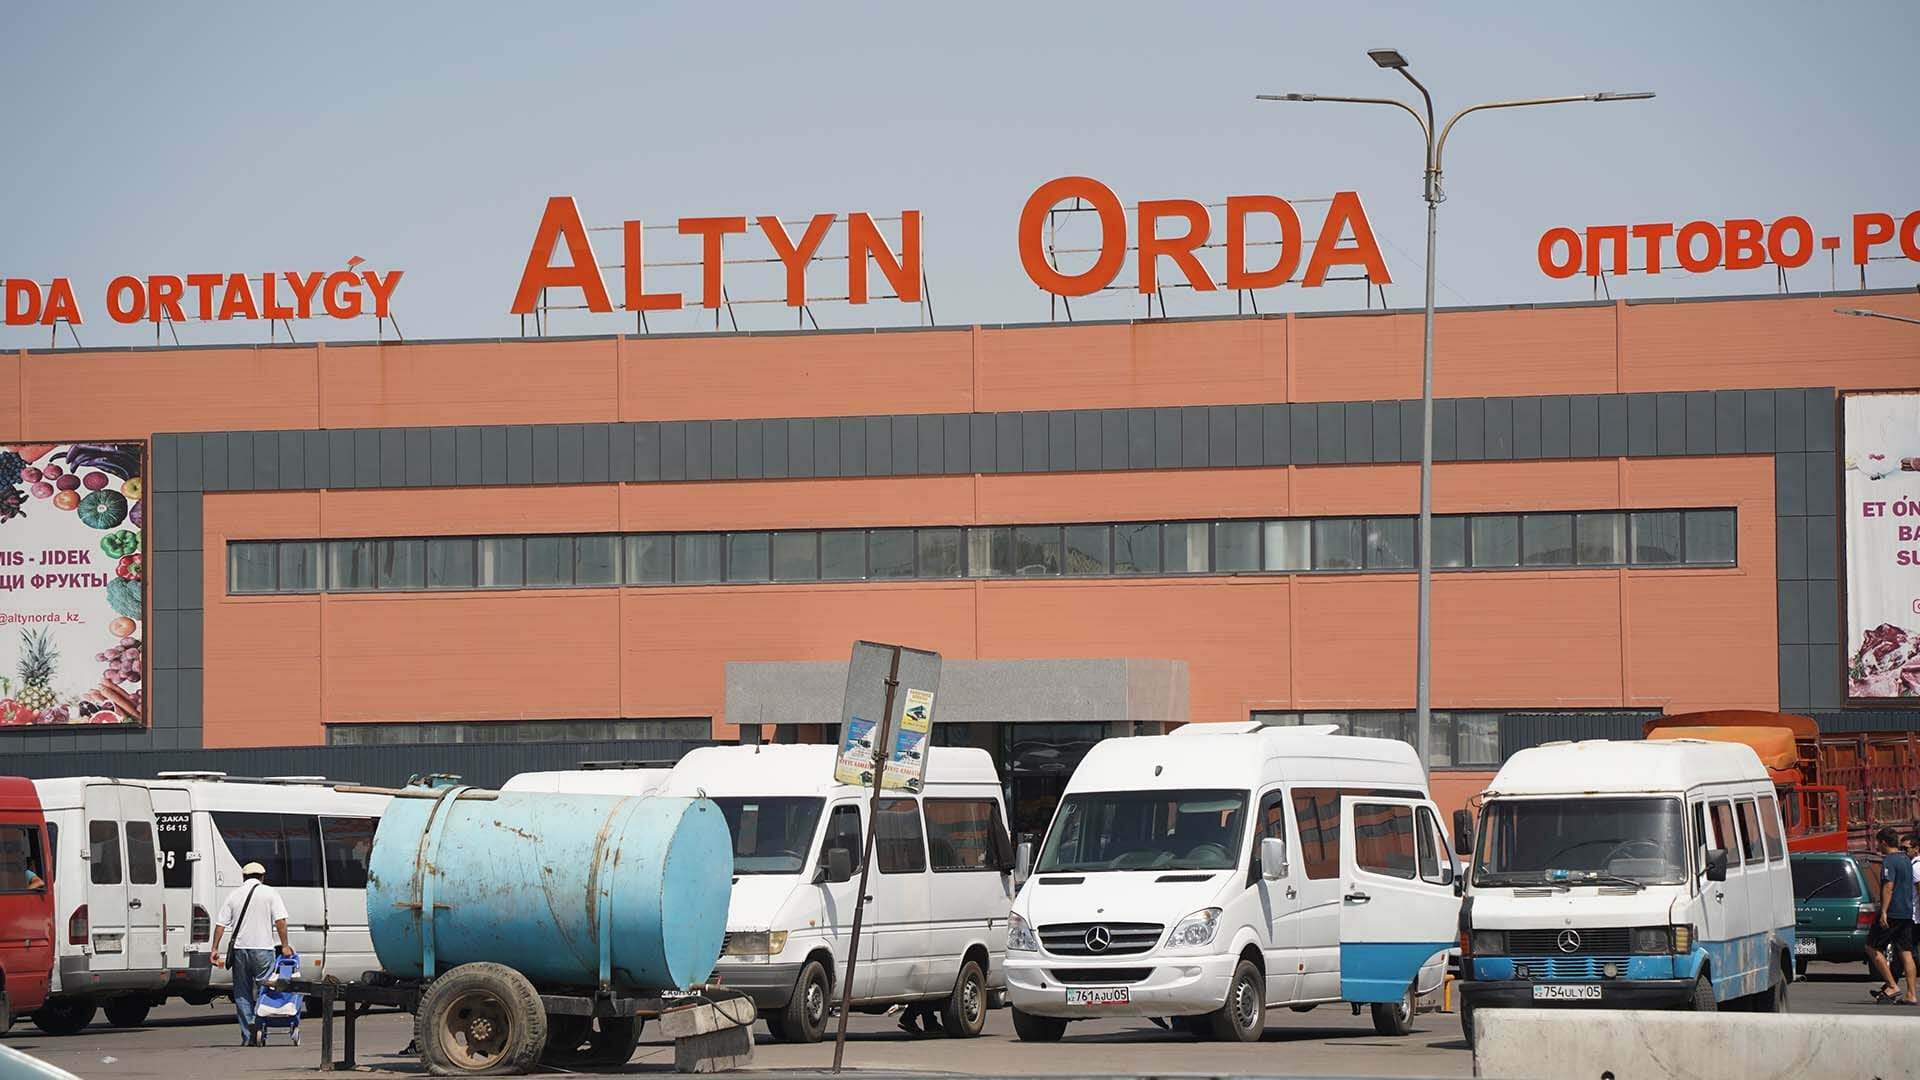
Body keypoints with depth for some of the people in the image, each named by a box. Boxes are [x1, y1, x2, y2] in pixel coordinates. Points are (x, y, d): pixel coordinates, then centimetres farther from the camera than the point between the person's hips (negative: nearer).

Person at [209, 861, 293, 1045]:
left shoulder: (234, 895, 10)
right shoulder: (269, 893, 2)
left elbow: (220, 924, 6)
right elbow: (280, 921, -7)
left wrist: (215, 949, 8)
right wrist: (285, 946, -4)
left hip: (239, 948, 3)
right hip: (262, 948, -3)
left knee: (242, 993, 8)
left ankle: (247, 1036, 5)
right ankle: (259, 1025, -17)